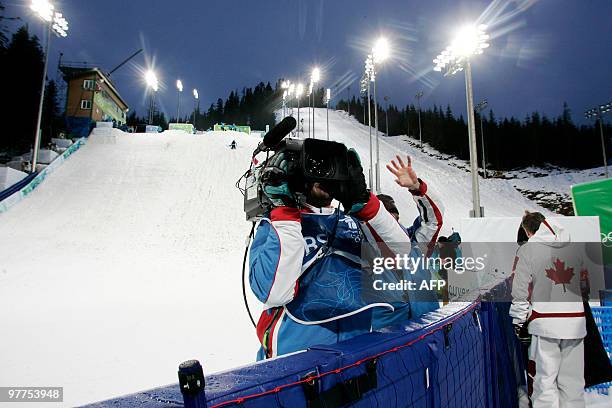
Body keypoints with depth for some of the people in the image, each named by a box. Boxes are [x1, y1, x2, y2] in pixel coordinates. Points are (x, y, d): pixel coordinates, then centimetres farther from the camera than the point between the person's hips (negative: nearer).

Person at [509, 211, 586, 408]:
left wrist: (518, 322, 2)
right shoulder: (573, 249, 10)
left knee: (544, 379, 3)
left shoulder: (527, 250, -6)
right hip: (575, 323, 5)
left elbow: (521, 292, -7)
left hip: (545, 324, -5)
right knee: (572, 380, 14)